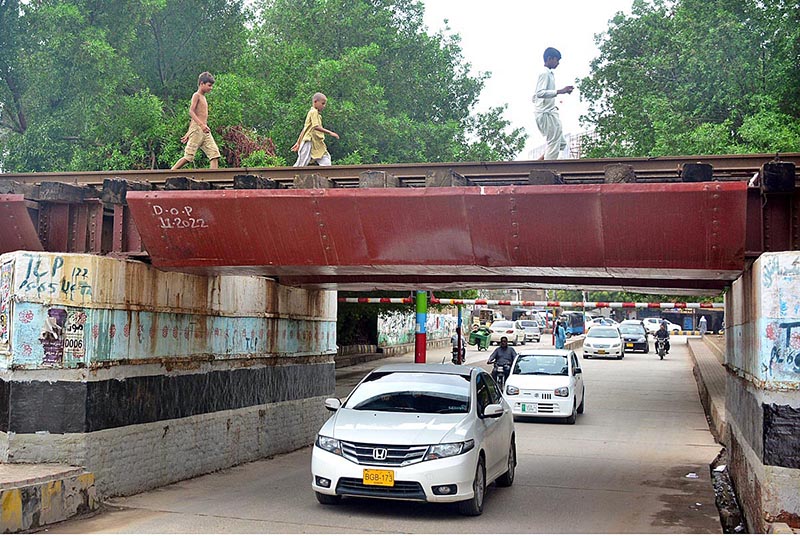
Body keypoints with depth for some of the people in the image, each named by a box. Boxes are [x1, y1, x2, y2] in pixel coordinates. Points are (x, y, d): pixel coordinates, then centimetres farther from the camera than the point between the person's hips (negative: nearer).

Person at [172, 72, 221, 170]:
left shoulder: (203, 97, 22)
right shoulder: (196, 95, -3)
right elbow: (191, 112, -18)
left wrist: (188, 133, 27)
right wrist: (201, 124, -31)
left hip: (205, 132, 8)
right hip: (197, 129, -8)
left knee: (215, 155, -5)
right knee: (188, 157, -8)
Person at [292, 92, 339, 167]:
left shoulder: (316, 113, 21)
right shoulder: (313, 112, -8)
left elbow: (304, 129, 22)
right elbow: (316, 127, -21)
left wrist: (298, 143, 24)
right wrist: (330, 132, -23)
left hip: (317, 144, 10)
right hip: (310, 142, -10)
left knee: (326, 160, 0)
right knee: (301, 164, -7)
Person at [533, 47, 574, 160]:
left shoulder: (548, 74, 20)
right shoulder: (545, 73, -10)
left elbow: (535, 97, 24)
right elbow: (540, 93, -25)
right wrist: (560, 91, -29)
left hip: (548, 113, 10)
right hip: (547, 114, -10)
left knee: (561, 143, 12)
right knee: (554, 144, -11)